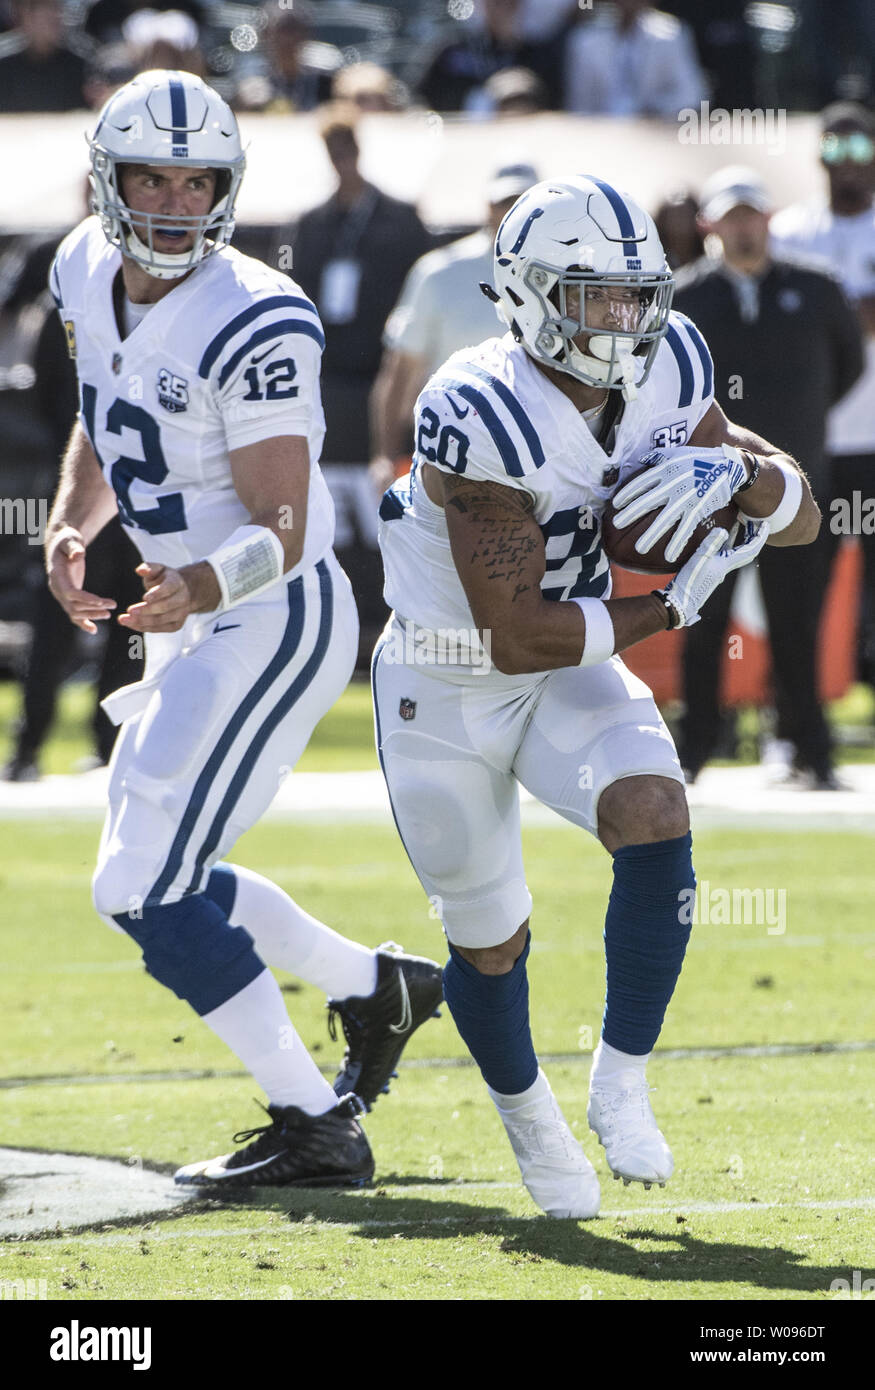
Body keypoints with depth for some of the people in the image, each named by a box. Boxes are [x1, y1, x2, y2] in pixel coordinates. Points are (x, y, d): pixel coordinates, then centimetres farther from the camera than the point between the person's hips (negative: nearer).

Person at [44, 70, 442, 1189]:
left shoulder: (251, 324, -24)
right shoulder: (88, 275, 0)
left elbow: (281, 532, -24)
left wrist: (200, 586, -43)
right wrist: (69, 529, 0)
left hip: (273, 624, -9)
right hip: (189, 625, 9)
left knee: (143, 887, -12)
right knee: (158, 881, 17)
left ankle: (314, 1127, -3)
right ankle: (375, 989, 35)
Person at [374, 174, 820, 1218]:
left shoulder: (663, 377, -11)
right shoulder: (484, 417, -31)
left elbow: (801, 519, -5)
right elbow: (518, 637, -30)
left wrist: (736, 471, -27)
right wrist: (672, 605, -23)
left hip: (572, 673, 4)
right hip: (447, 696, -4)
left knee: (654, 818, -23)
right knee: (489, 938, 9)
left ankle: (621, 1085, -6)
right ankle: (526, 1113, 40)